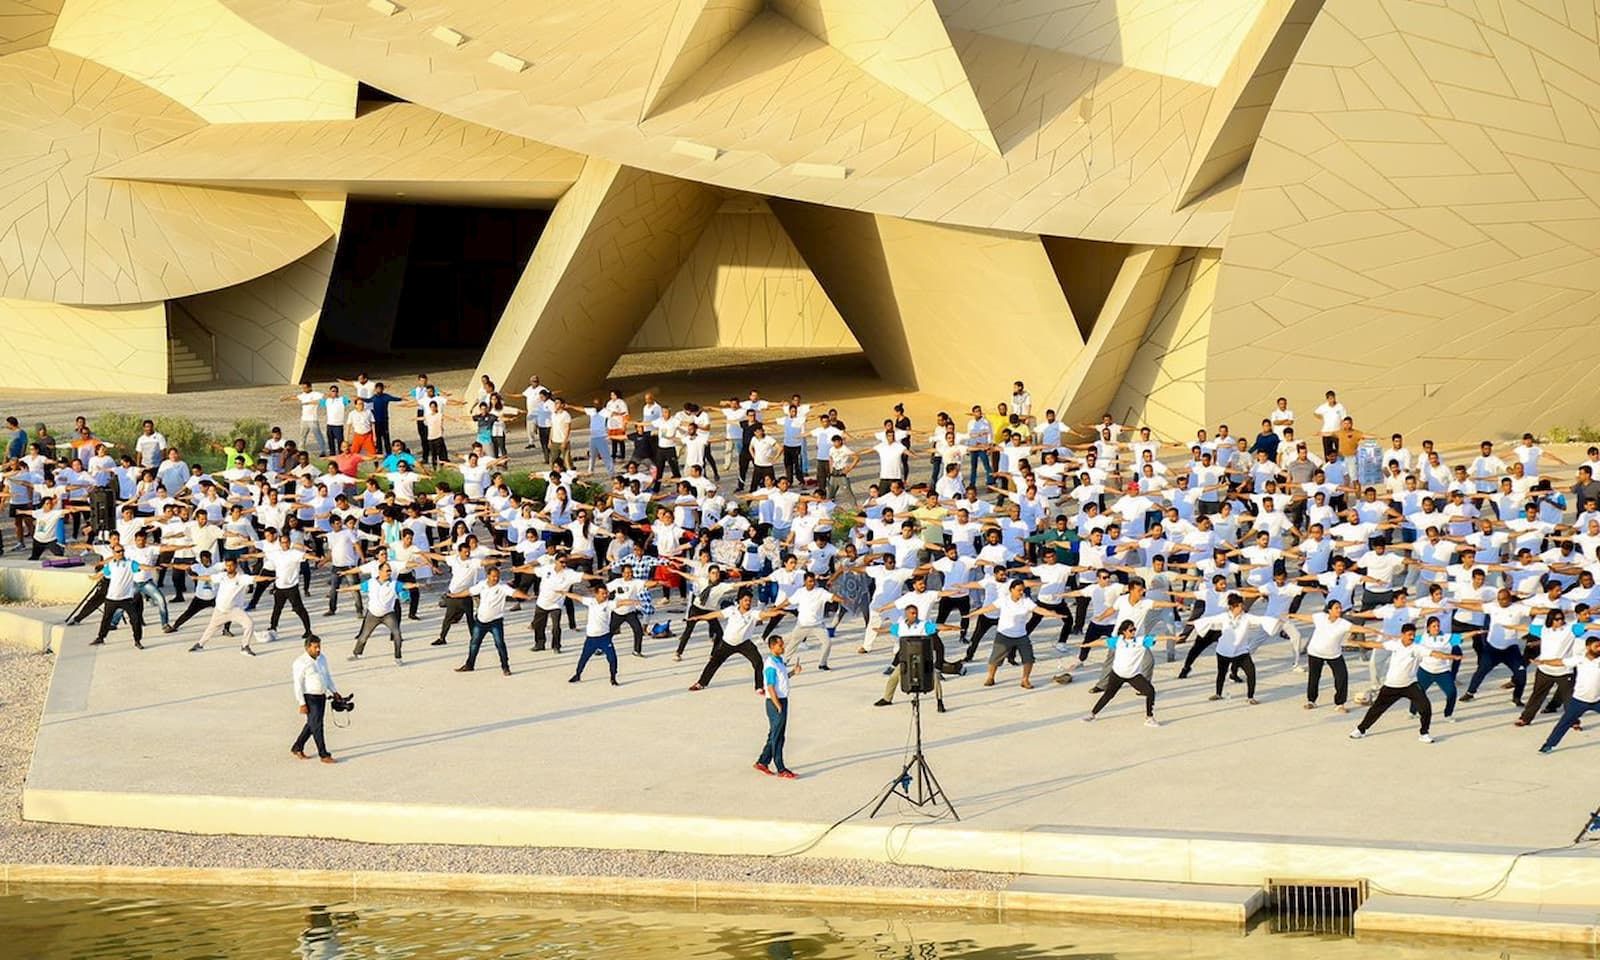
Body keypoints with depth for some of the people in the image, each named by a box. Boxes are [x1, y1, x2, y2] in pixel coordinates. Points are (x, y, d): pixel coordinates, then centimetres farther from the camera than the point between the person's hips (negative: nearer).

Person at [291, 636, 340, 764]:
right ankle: (324, 755, 0)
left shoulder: (322, 658, 6)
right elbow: (298, 685, -16)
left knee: (312, 724, 16)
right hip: (309, 698, -8)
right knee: (317, 726, -6)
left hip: (321, 696, 8)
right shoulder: (301, 663, -16)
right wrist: (302, 704, -19)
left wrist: (334, 692, 11)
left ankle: (297, 748, 31)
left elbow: (328, 676, 19)